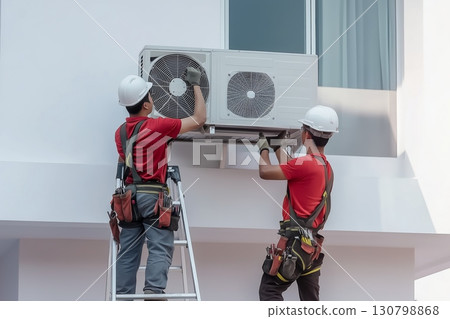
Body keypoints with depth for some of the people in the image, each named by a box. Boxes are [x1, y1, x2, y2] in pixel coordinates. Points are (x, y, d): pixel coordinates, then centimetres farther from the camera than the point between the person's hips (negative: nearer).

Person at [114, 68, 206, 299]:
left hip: (129, 194, 6)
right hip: (153, 195, -6)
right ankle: (154, 291, -24)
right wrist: (196, 85, 11)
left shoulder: (120, 132, 12)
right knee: (160, 248, -9)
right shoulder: (158, 126, -8)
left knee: (128, 252, 6)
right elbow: (199, 119, -1)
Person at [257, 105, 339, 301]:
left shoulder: (307, 163, -15)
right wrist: (279, 147, 41)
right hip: (312, 245, 9)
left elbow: (265, 172, -10)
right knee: (310, 300, 12)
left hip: (295, 241, -9)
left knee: (269, 290, -5)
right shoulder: (326, 167, 14)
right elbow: (289, 169, 30)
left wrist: (263, 148, 8)